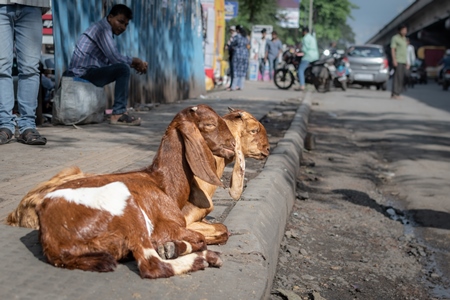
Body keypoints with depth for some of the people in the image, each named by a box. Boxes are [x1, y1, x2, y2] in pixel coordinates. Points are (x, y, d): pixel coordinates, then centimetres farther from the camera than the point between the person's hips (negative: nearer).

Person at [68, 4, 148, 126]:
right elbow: (115, 58, -23)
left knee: (121, 67, 21)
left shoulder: (105, 29, 17)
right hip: (83, 73, -10)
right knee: (123, 69, -22)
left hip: (85, 72, 10)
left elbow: (111, 59, 15)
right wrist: (135, 61, -7)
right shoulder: (103, 29, -13)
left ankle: (119, 110, 18)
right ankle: (118, 114, -19)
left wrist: (134, 63, 4)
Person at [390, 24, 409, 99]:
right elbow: (392, 49, -10)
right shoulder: (395, 38, -3)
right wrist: (394, 60, -19)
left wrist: (407, 62, 20)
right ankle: (394, 94, -15)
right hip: (398, 61, -8)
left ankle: (397, 94, 6)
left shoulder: (404, 39, 21)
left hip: (403, 61, 8)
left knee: (402, 78, 3)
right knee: (397, 77, -14)